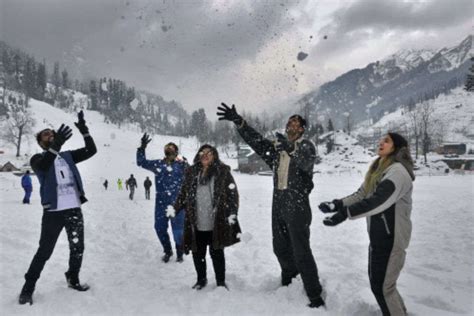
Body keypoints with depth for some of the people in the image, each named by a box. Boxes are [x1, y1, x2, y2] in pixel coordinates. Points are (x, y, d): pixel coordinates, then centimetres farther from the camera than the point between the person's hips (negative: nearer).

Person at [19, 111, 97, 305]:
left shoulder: (67, 156, 12)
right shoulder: (38, 159, 0)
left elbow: (91, 151, 2)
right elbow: (42, 166, -26)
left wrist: (84, 131, -12)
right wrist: (55, 146, -43)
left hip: (74, 209, 4)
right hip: (53, 212, -4)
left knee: (77, 248, 12)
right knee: (44, 251, 1)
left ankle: (73, 279, 31)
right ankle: (28, 288, 17)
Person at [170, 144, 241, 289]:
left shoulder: (222, 172, -2)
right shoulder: (191, 172, 8)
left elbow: (233, 193, -4)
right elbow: (183, 193, 14)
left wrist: (232, 213, -13)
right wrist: (175, 208, 2)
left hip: (216, 223, -3)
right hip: (196, 223, 3)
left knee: (216, 252, 7)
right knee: (198, 253, 13)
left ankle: (221, 282, 27)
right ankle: (201, 279, 35)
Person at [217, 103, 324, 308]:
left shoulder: (306, 146, -4)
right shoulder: (277, 146, 13)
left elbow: (306, 161, -26)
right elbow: (256, 140, 2)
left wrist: (292, 149, -46)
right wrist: (238, 121, -10)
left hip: (297, 206, -6)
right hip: (278, 205, 7)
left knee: (301, 251, -6)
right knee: (280, 248, 18)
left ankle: (315, 296, 6)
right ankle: (288, 283, 42)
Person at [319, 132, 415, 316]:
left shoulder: (398, 170, -18)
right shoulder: (378, 169, 11)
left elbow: (378, 201, -31)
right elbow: (361, 195, 7)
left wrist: (345, 213, -37)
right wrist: (336, 205, -7)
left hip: (391, 237, -9)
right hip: (378, 235, 9)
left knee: (382, 286, 1)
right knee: (376, 281, 19)